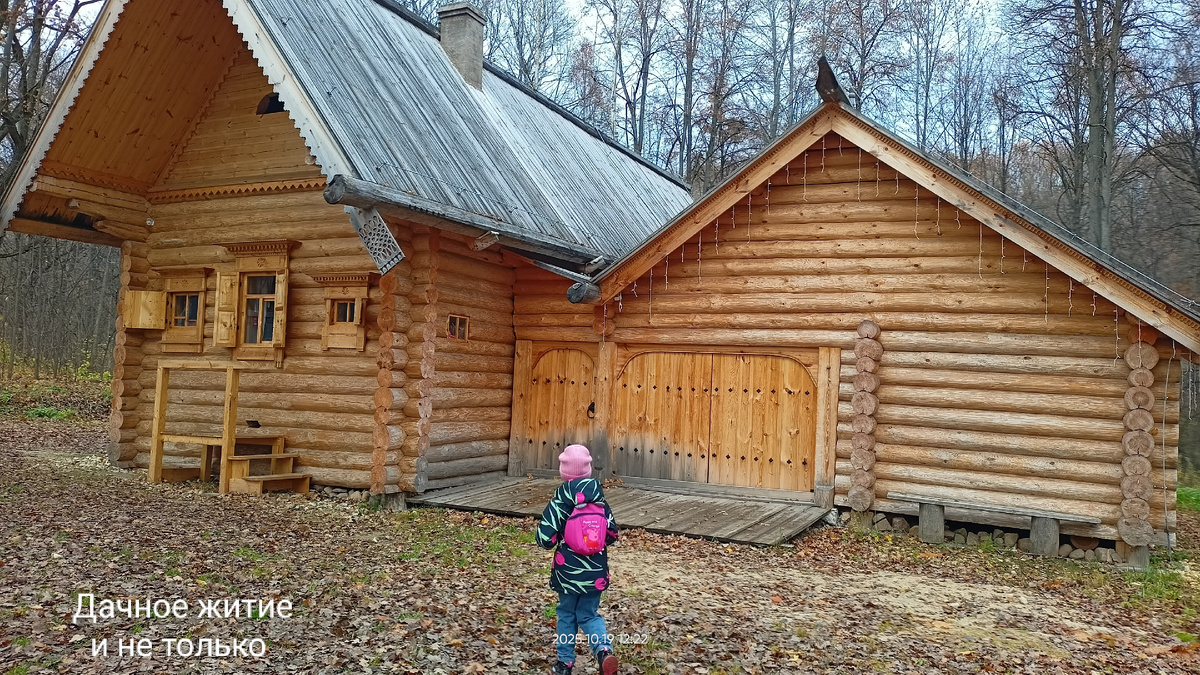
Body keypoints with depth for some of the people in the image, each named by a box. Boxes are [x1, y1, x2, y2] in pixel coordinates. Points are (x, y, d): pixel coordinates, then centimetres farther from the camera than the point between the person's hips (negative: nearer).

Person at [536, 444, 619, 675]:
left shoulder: (560, 501, -14)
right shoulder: (599, 499, -2)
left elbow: (545, 538, -17)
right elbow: (612, 534, 3)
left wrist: (550, 538, 6)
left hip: (568, 571, -2)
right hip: (596, 572, 3)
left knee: (567, 613, 18)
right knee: (589, 614, 16)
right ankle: (603, 647, -10)